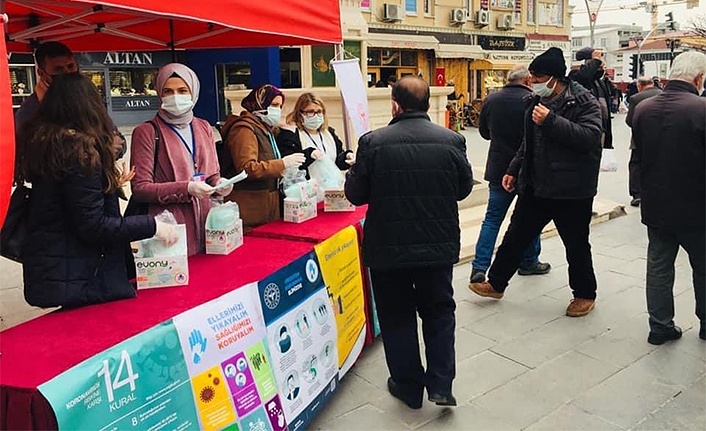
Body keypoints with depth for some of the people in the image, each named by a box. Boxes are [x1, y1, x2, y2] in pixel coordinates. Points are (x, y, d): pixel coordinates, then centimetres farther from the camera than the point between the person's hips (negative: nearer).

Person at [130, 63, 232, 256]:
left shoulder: (204, 128, 13)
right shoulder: (147, 132, -4)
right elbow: (140, 188, -8)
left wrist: (218, 183, -4)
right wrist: (187, 189, -18)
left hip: (204, 222, 5)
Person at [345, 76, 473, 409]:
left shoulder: (373, 142, -13)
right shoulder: (452, 140, -7)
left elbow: (355, 195, -6)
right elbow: (464, 188, 5)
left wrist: (354, 169, 14)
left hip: (388, 248, -1)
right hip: (439, 245, 2)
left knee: (397, 317, 15)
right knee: (439, 312, 20)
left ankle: (409, 387, 27)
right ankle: (440, 384, 19)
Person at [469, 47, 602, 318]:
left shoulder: (583, 102, -12)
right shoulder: (538, 101, 11)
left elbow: (590, 137, -27)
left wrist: (551, 121, -29)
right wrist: (514, 170, 17)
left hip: (571, 189, -7)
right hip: (536, 185, 7)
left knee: (576, 245, 8)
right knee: (516, 235, 13)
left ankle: (585, 294, 28)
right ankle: (496, 283, 28)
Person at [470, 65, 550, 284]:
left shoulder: (491, 100, 0)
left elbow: (484, 132, 12)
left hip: (499, 169, 3)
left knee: (492, 219, 8)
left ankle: (479, 267, 1)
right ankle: (529, 262, 26)